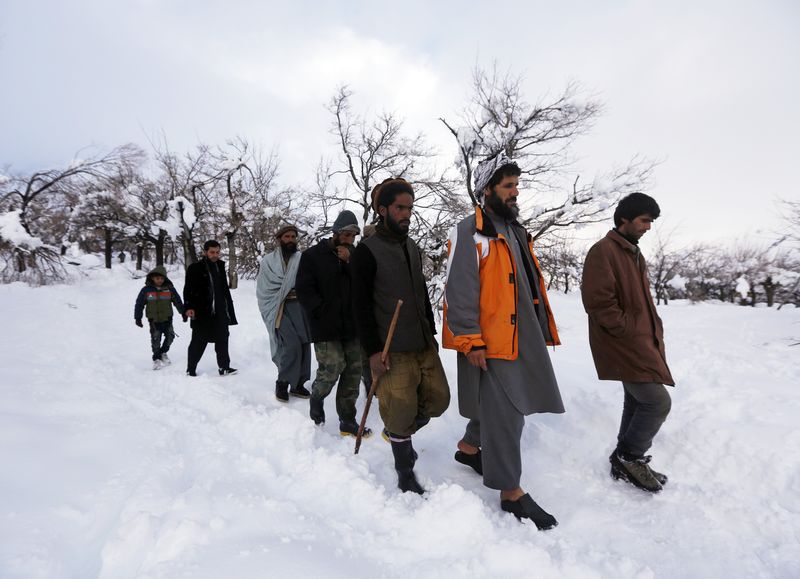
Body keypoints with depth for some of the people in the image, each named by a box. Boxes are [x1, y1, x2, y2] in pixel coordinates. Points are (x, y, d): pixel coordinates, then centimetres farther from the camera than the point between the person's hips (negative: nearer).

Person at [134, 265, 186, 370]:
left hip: (167, 319, 2)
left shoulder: (170, 289, -2)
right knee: (155, 340, -1)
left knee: (170, 336, -1)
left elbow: (178, 302, 5)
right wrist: (138, 318, 3)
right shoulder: (146, 290, -4)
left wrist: (183, 313, 4)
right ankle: (156, 358, 13)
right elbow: (139, 304, 3)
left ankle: (163, 352, 24)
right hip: (154, 320, -1)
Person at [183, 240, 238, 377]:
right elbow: (188, 289, -6)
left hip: (220, 312, 5)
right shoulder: (195, 268, -5)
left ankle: (224, 367, 17)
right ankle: (191, 369, 14)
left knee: (222, 339, 9)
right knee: (198, 342, 1)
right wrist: (188, 307, -17)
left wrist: (229, 307, 17)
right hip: (201, 313, -5)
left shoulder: (220, 266, 12)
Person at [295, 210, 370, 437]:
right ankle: (316, 398, 22)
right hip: (326, 327, -4)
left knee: (353, 372, 4)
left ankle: (348, 421, 17)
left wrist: (350, 263, -10)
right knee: (331, 369, -10)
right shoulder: (312, 255, -1)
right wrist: (323, 313, -9)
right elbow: (304, 290, -5)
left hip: (352, 326, 4)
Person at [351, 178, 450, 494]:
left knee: (438, 399, 9)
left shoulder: (413, 248, 14)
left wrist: (432, 334, 18)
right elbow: (362, 306, -11)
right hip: (392, 350, -7)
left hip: (424, 345, 7)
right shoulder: (367, 250, -7)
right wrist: (372, 350, -15)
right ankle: (406, 475, 20)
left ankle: (396, 431, 36)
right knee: (401, 411, -2)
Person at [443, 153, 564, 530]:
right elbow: (459, 292, -17)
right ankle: (511, 491, 10)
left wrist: (544, 329, 21)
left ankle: (469, 447, 42)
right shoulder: (470, 232, -10)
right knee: (504, 412, -4)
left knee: (501, 404, 20)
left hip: (522, 338, 9)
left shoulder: (515, 231, 18)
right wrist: (471, 342, -20)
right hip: (490, 343, -9)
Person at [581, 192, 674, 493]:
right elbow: (598, 302, -22)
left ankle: (627, 463, 28)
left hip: (643, 343, 10)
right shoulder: (603, 251, -13)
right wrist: (629, 332, -16)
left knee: (637, 402, 14)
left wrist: (654, 332, 12)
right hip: (623, 344, -10)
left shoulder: (634, 254, 18)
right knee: (658, 401, -11)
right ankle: (628, 457, 8)